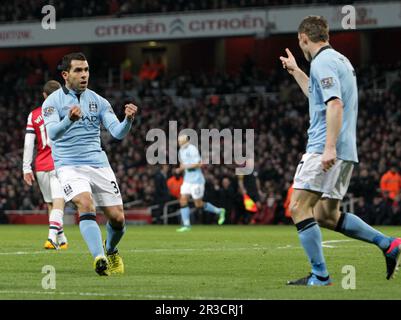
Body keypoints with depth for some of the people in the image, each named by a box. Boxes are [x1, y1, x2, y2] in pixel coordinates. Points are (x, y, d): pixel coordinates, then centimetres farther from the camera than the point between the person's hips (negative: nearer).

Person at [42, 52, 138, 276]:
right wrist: (69, 120, -41)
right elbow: (52, 132, -21)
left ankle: (110, 250, 30)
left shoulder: (98, 101, 8)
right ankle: (99, 258, -36)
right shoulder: (53, 101, -3)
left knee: (117, 218, -1)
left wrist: (128, 119, -23)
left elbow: (118, 133, -1)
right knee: (86, 205, -29)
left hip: (98, 164, 4)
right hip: (69, 166, -4)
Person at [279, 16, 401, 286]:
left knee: (299, 206, -9)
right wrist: (295, 71, 43)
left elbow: (335, 104, -22)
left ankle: (320, 276, -12)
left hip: (324, 150, -10)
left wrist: (330, 147, -28)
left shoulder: (322, 62, -10)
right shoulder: (340, 60, 21)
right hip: (346, 153, 10)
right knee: (326, 216, 14)